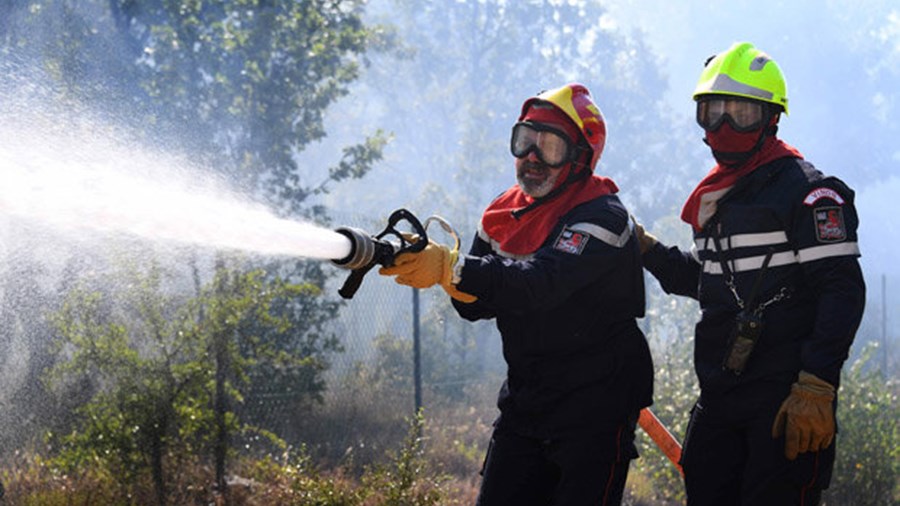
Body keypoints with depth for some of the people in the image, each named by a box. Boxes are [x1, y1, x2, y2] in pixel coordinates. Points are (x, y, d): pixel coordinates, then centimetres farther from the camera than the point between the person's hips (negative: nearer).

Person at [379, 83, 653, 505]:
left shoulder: (602, 217, -16)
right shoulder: (506, 212, 9)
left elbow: (541, 284, -32)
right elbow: (475, 306, 4)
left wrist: (451, 268, -41)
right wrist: (427, 263, -18)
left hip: (594, 405, -7)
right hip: (525, 400, 7)